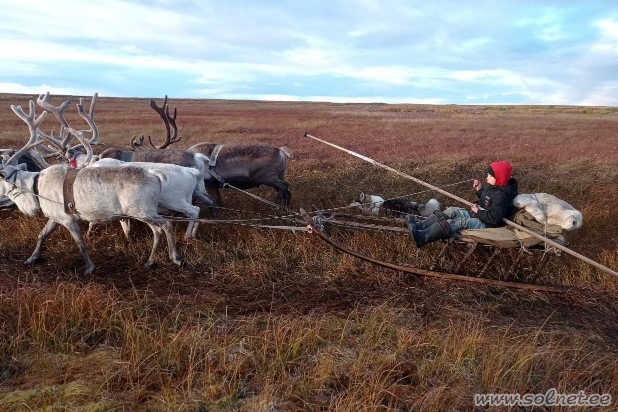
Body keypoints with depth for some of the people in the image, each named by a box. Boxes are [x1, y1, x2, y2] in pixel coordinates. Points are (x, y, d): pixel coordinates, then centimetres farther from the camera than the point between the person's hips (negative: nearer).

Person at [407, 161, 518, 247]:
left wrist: (478, 211, -17)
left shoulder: (501, 195, -21)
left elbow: (495, 218, -26)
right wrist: (479, 190, 7)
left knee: (460, 221, -30)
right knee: (452, 211, -6)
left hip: (486, 224, -10)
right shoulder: (493, 187, 7)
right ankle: (420, 226, -20)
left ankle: (422, 237, -44)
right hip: (478, 215, 10)